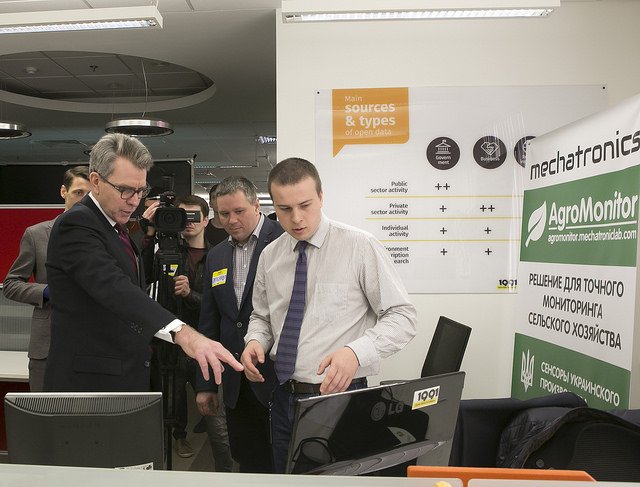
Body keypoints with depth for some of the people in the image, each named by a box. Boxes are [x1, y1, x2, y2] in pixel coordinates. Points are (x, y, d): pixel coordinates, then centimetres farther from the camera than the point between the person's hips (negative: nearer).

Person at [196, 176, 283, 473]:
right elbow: (209, 323, 15)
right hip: (237, 384, 6)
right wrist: (205, 384, 13)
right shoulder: (216, 256, 12)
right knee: (248, 464, 14)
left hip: (281, 377, -5)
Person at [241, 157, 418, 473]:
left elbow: (402, 316, -12)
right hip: (284, 398, 5)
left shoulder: (360, 246, -12)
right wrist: (255, 340, -5)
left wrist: (356, 351, -27)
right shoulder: (270, 256, 4)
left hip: (340, 394, -5)